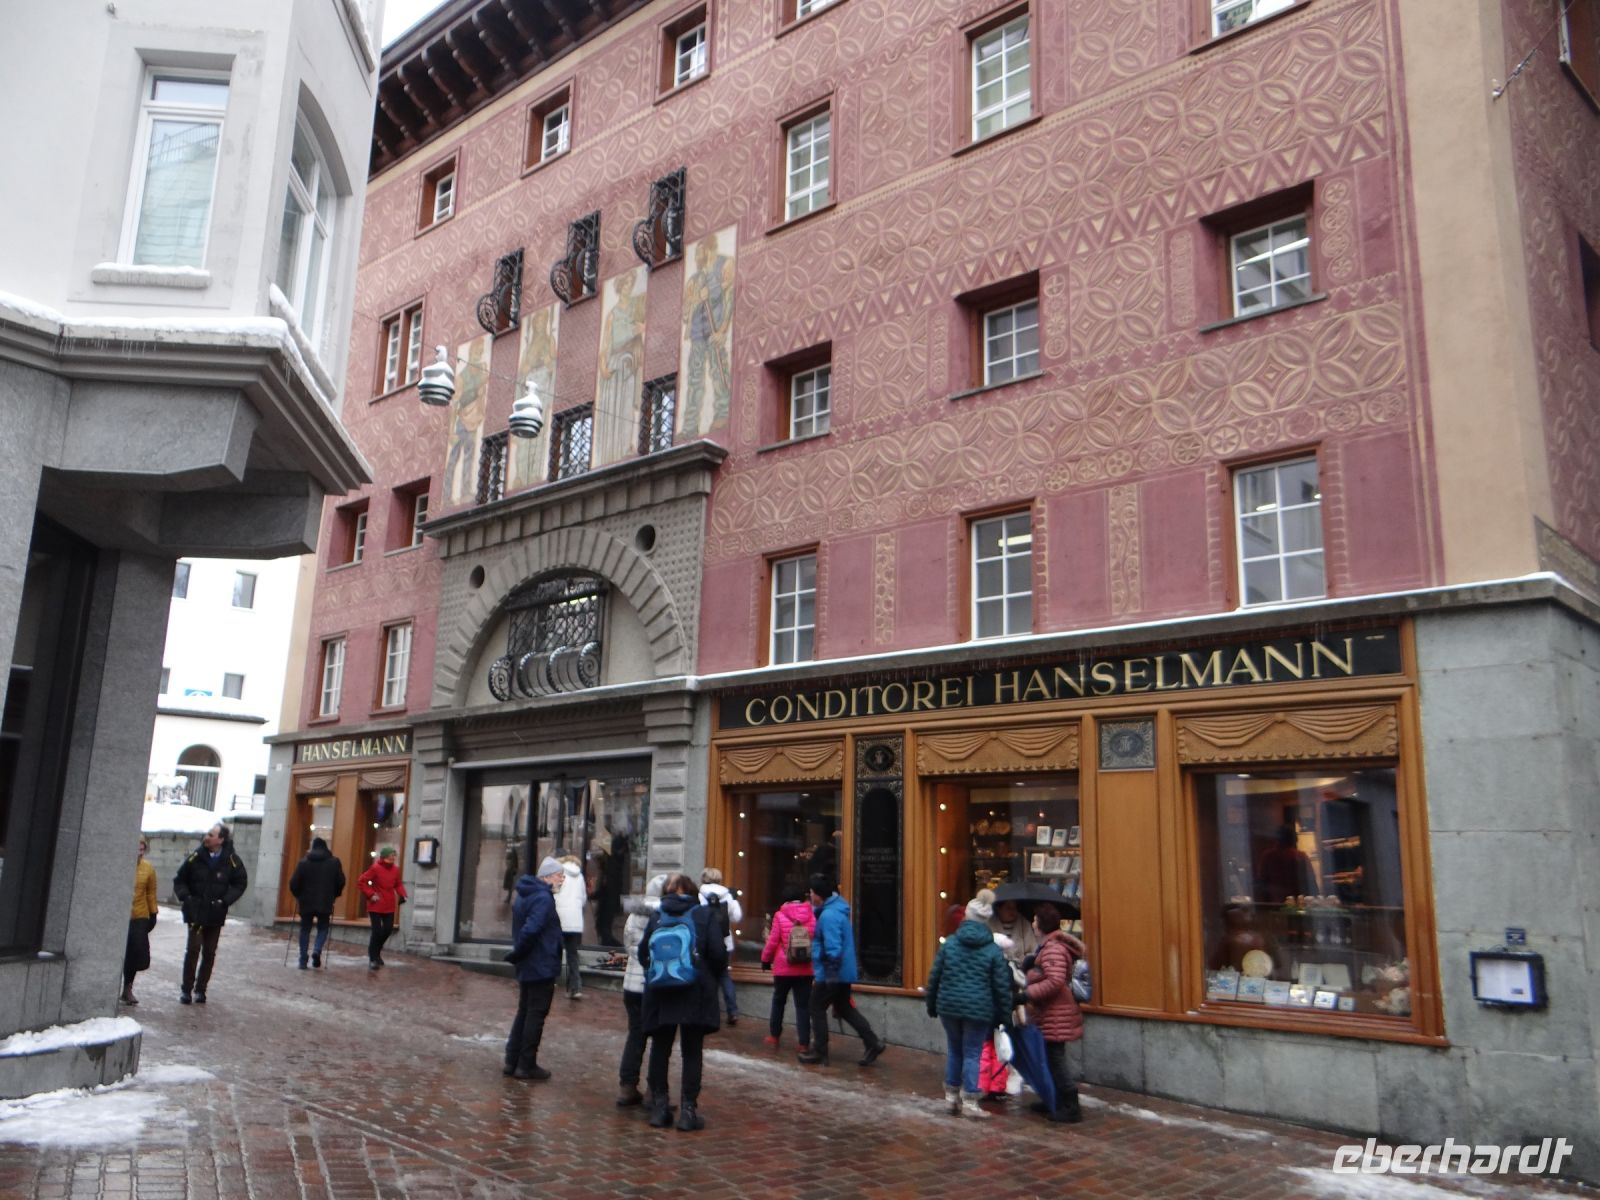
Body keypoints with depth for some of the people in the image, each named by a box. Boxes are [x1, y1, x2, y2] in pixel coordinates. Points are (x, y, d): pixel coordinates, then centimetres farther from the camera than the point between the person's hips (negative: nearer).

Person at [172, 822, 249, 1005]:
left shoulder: (231, 860, -5)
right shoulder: (196, 857, -5)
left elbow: (241, 882, 5)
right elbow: (179, 879, 6)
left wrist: (226, 900, -7)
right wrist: (184, 896, -9)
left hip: (216, 914, 1)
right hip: (195, 912, -1)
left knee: (209, 953, 7)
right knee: (193, 949, -6)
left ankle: (200, 989, 18)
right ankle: (186, 990, 4)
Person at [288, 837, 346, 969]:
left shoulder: (303, 862, 0)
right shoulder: (334, 862, 2)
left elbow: (294, 882, -3)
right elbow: (341, 882, 2)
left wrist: (298, 895, 13)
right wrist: (334, 895, 16)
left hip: (306, 902, 0)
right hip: (325, 903, 0)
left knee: (305, 930, 10)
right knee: (323, 928, 12)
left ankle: (303, 961, 8)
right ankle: (317, 950, -15)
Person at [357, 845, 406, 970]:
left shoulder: (395, 869, 3)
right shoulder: (375, 868, -13)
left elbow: (398, 884, 15)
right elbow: (361, 882, -12)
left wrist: (402, 895, -1)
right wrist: (371, 894, -16)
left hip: (389, 906, 5)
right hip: (376, 906, -5)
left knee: (388, 929, 7)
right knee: (377, 931, -5)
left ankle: (376, 952, 31)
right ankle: (373, 959, 7)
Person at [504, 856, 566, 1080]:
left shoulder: (524, 895, 13)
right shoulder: (543, 898, -20)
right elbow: (531, 929, -30)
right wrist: (517, 953, -17)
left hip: (527, 968, 9)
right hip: (542, 967, -9)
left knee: (524, 1013, 17)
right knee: (536, 1015, 0)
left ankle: (512, 1061, 21)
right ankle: (526, 1065, 7)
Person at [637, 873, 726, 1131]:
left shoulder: (656, 916, 4)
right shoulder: (703, 915, -3)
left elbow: (643, 952, 4)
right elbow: (718, 953, -8)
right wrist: (713, 977, 10)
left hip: (660, 994, 2)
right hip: (695, 994, -2)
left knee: (660, 1049, 14)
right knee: (692, 1052, 6)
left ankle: (659, 1107, 17)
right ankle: (688, 1110, 5)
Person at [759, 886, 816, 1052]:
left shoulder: (780, 915, -6)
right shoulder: (812, 916, 0)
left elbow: (773, 941, -6)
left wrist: (766, 959, 7)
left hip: (783, 967, -1)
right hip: (805, 969, 1)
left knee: (778, 1001, 18)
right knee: (803, 1005, 5)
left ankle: (774, 1036, 28)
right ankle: (804, 1043, 2)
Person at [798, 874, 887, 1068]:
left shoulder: (828, 915, -21)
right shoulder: (837, 910, 12)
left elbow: (833, 948, -26)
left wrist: (831, 971, -25)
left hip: (830, 974, -10)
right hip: (843, 972, 10)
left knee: (817, 1009, 5)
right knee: (844, 1009, 16)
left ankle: (819, 1053, 12)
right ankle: (873, 1043, 11)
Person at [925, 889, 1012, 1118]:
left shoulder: (950, 943, 1)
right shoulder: (993, 950, -3)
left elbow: (934, 976, 4)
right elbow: (1002, 987, -2)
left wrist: (932, 1005, 15)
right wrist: (1005, 1015, 7)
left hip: (949, 1006, 2)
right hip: (978, 1010, -2)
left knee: (954, 1050, 17)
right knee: (972, 1054, 5)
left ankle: (952, 1096, 24)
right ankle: (969, 1102, 8)